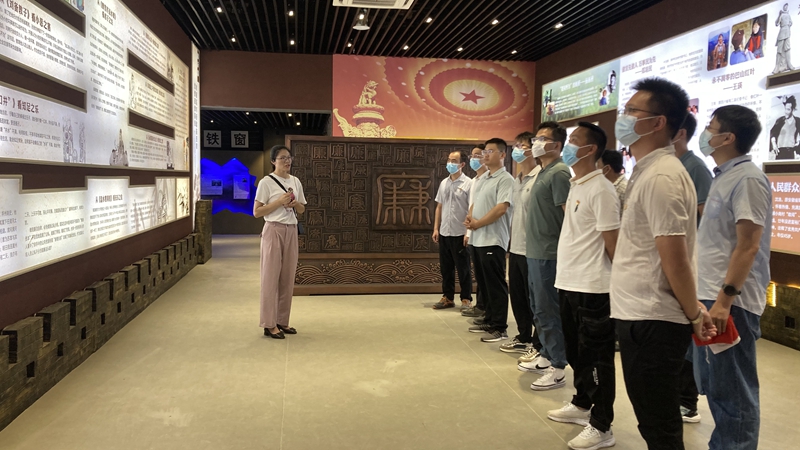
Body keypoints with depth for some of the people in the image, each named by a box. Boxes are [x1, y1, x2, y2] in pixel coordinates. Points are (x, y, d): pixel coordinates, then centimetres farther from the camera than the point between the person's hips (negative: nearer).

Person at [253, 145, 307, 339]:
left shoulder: (296, 181, 10)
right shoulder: (266, 182, -7)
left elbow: (301, 209, 18)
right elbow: (256, 212, -9)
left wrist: (296, 204, -4)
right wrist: (279, 202, -17)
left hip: (291, 231, 6)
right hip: (273, 231, -6)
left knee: (288, 277, 8)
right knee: (271, 277, -2)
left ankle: (282, 321, 18)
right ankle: (269, 324, 3)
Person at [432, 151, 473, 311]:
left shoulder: (468, 183, -7)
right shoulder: (444, 183, 12)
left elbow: (472, 209, -10)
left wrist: (469, 231, -16)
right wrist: (436, 228, 9)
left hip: (460, 234, -6)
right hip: (444, 233, 6)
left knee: (463, 269, 3)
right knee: (446, 268, 12)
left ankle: (466, 299, 13)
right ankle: (447, 298, 22)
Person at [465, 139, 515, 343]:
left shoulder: (505, 179, -11)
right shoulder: (483, 179, 17)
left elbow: (501, 208, -21)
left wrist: (478, 223, -15)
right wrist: (469, 217, 0)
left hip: (493, 240, -9)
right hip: (478, 239, 9)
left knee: (496, 286, -4)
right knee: (484, 284, 15)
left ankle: (500, 328, 3)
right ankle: (489, 321, 25)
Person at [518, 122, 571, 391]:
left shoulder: (559, 173, -13)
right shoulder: (543, 173, 15)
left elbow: (570, 214, -19)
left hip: (548, 254, -10)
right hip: (535, 252, 10)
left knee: (548, 311, -4)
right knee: (538, 308, 17)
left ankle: (558, 369, 5)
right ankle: (546, 357, 29)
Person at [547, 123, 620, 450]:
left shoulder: (601, 190, -16)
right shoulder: (575, 186, 12)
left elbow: (612, 241, -15)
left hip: (592, 288, -9)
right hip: (569, 283, 9)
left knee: (596, 357, 1)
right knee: (576, 352, 20)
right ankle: (582, 405, 37)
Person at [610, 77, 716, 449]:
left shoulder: (661, 175, -19)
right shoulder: (648, 170, 13)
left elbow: (674, 256, -22)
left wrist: (693, 314, -10)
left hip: (651, 321, -10)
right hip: (642, 315, 10)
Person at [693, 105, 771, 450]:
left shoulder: (747, 179, -13)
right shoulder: (724, 177, 15)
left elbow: (748, 246, -19)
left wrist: (725, 299, -22)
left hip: (731, 302, -10)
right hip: (709, 296, 10)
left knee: (731, 392, 1)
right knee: (711, 384, 18)